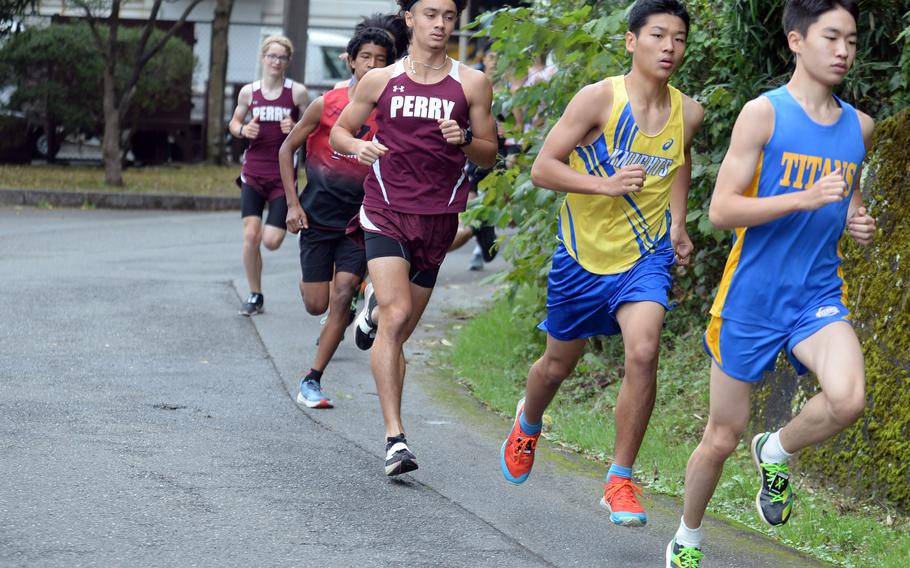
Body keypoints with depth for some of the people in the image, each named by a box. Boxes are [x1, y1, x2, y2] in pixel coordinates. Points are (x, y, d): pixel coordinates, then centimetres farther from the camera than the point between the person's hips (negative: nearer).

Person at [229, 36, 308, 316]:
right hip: (253, 173, 2)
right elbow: (234, 122, 17)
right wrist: (243, 130, -6)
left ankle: (276, 223, 32)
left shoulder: (297, 92, -4)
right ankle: (255, 296, 7)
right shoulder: (249, 92, 2)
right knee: (250, 235, -9)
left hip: (283, 175, -2)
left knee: (272, 241, -7)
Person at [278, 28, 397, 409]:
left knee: (343, 294, -14)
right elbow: (287, 149, 4)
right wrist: (293, 203, -3)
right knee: (317, 304, 1)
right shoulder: (326, 105, -6)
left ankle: (312, 381, -5)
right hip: (318, 217, 0)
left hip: (361, 220, 0)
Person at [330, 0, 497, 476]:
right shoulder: (381, 81, 4)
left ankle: (375, 307, 49)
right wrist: (358, 146, -9)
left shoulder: (472, 84, 3)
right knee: (396, 316, -19)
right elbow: (339, 131, 14)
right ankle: (395, 439, -19)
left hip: (437, 219, 2)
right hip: (386, 212, -2)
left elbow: (488, 156, 8)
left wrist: (464, 139, -14)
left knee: (400, 329, 11)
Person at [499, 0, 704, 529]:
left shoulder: (688, 113, -5)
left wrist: (678, 223, 9)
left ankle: (621, 480, -10)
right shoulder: (599, 99, -17)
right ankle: (528, 422, 53)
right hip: (584, 253, -1)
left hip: (647, 254, 1)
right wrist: (605, 184, -29)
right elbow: (542, 168, -17)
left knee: (643, 352, -23)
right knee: (558, 363, 16)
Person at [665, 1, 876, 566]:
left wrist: (858, 223, 1)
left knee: (848, 399, -26)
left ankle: (777, 452, 5)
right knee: (723, 438, 6)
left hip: (819, 296, 3)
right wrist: (806, 199, -23)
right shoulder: (764, 113, -9)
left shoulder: (859, 126, 7)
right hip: (751, 300, -3)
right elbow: (721, 210, -13)